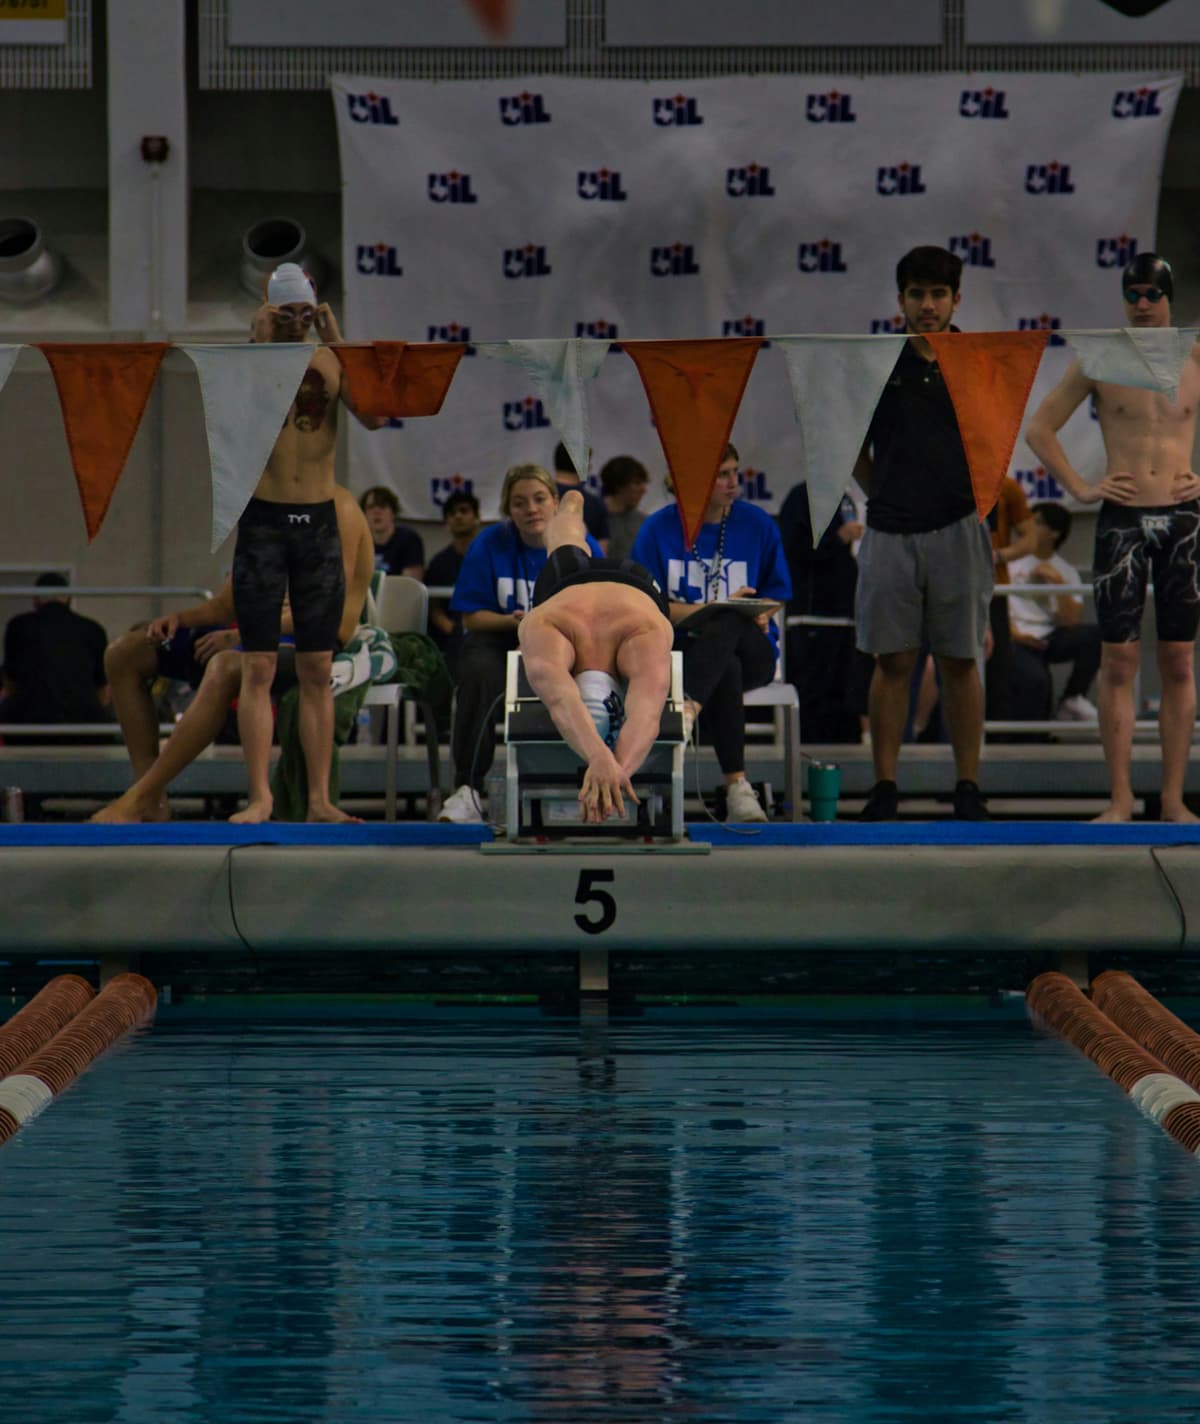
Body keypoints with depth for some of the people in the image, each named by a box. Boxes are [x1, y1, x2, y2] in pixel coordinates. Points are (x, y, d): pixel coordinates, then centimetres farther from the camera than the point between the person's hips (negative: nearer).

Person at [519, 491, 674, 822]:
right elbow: (562, 703, -78)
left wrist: (619, 768, -97)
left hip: (637, 585, 0)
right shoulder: (545, 633, -57)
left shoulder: (646, 638, -58)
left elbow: (646, 713, -77)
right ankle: (572, 504, 73)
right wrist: (600, 758, -99)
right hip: (566, 581, 0)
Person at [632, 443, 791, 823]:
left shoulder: (757, 524, 8)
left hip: (751, 649, 1)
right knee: (726, 670, -38)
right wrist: (720, 610, -13)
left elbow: (774, 595, 15)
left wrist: (759, 615, -10)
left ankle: (689, 706, -59)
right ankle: (735, 784, -42)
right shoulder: (659, 528, 2)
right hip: (682, 648, -1)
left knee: (726, 623, -37)